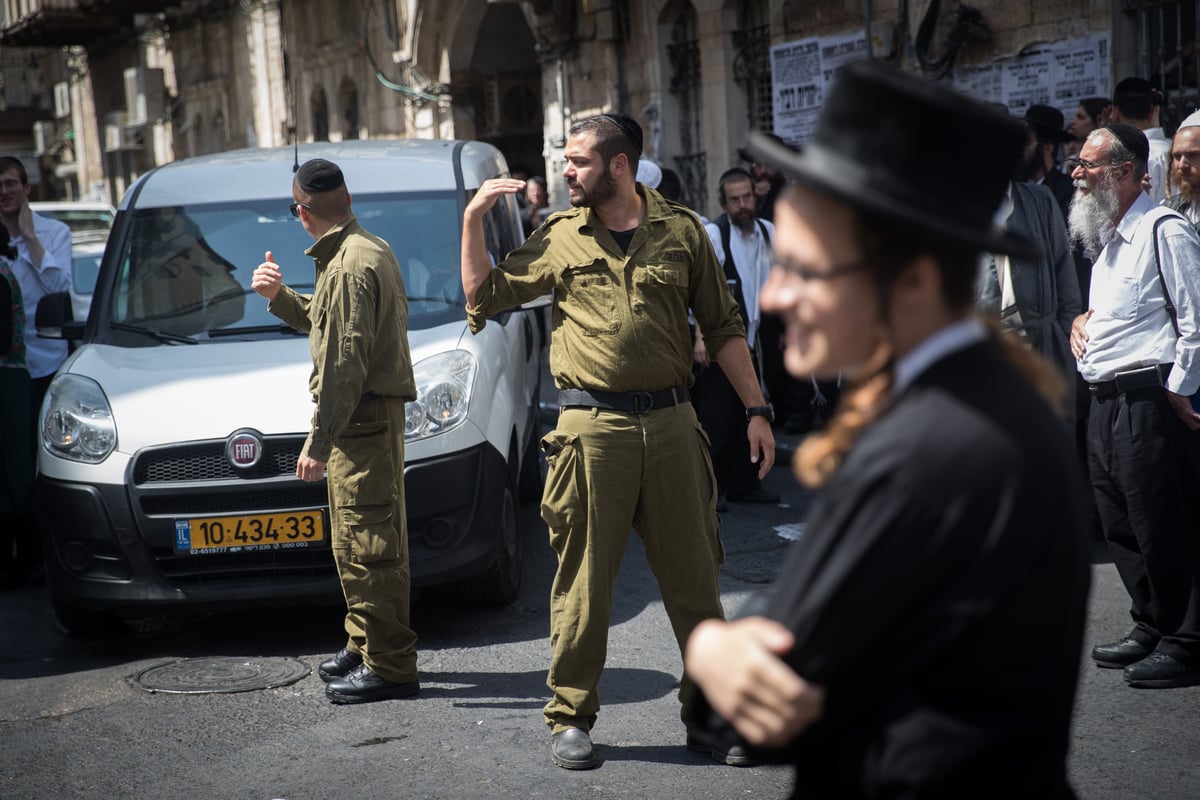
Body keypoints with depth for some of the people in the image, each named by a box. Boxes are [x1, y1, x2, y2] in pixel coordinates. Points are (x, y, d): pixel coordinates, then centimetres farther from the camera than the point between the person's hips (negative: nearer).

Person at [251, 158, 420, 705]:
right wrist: (279, 297, 15)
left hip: (362, 419, -11)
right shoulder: (367, 250, 16)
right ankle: (364, 646, 30)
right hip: (367, 418, 11)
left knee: (369, 544, -7)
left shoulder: (350, 266, -18)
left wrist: (319, 441, -22)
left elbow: (345, 363, -22)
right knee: (356, 543, 19)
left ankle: (390, 666, -3)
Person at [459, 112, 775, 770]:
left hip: (672, 423, 1)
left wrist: (755, 409, 6)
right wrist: (473, 221, 3)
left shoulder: (680, 230, 7)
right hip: (591, 428, -1)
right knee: (583, 580, 3)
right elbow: (485, 298, 11)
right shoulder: (559, 237, 6)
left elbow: (723, 327, 11)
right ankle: (570, 719, 16)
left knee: (694, 579, 7)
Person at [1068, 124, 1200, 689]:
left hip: (1148, 400, -10)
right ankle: (1151, 628, 25)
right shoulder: (1106, 237, 19)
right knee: (1120, 526, 14)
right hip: (1105, 403, 10)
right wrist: (1084, 319, 12)